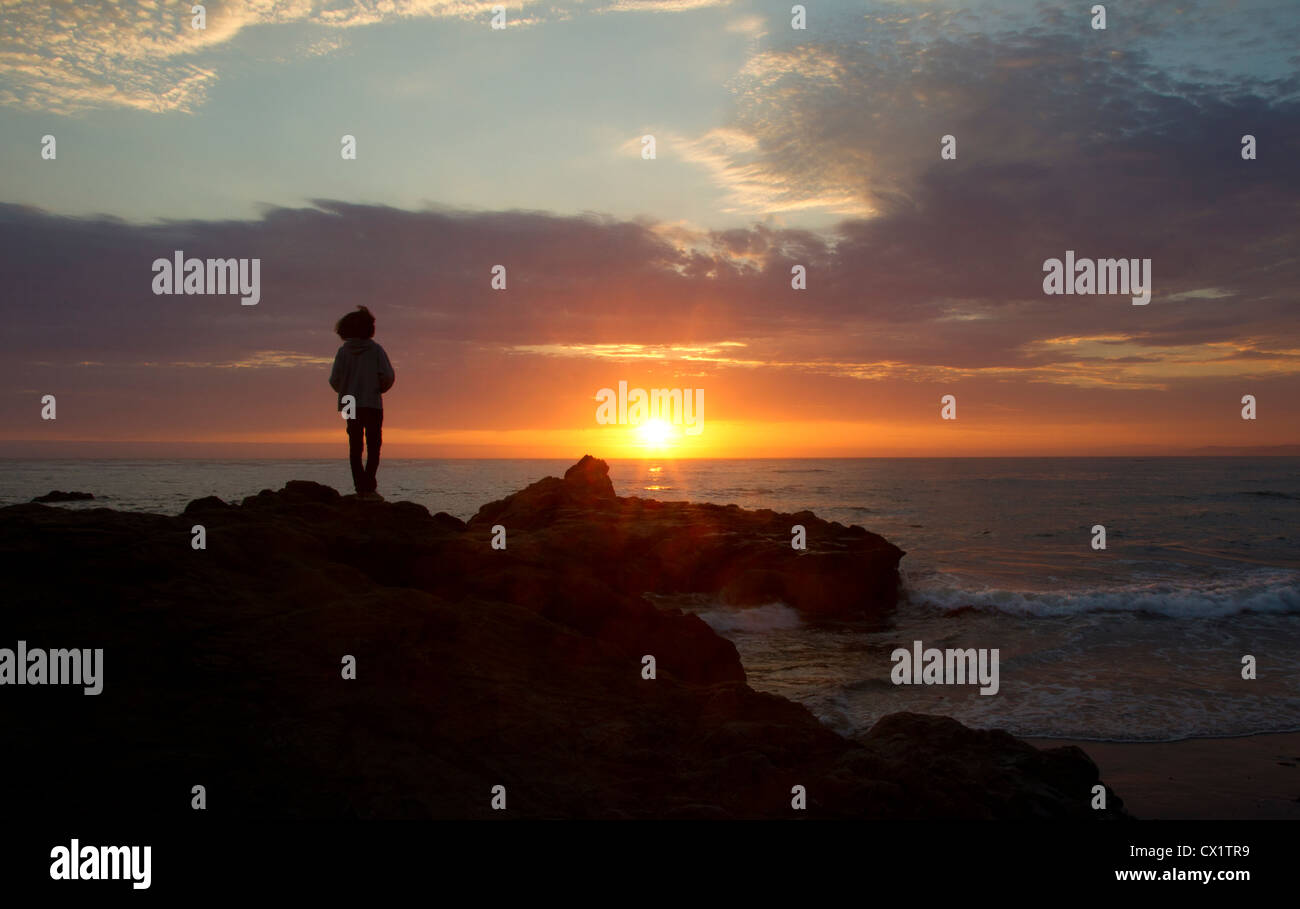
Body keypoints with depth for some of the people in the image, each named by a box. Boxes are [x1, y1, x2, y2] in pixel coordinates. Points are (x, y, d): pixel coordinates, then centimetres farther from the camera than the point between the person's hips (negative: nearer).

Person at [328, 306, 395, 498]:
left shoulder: (343, 351, 1)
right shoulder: (375, 350, -4)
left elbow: (334, 380, -3)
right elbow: (388, 376, -10)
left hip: (350, 405, 2)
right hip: (372, 404, -2)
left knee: (355, 448, 8)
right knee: (373, 447, 1)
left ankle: (360, 487, 1)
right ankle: (369, 487, -11)